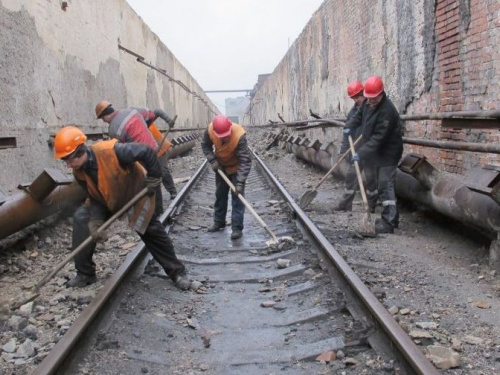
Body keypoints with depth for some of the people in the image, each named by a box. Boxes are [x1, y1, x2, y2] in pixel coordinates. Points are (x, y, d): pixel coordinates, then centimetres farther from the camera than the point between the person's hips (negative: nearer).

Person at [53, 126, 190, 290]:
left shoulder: (112, 151, -40)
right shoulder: (79, 172, -18)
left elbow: (147, 152, -34)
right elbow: (95, 199, -11)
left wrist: (154, 178, -26)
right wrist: (95, 222, -25)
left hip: (136, 195, -5)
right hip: (107, 200, 5)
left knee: (153, 233, 1)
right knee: (81, 219, -9)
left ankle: (178, 273, 19)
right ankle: (85, 274, 3)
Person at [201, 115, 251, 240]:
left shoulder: (239, 135, -38)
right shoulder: (210, 130, -27)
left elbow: (245, 161, -37)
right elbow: (205, 145, -6)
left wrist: (240, 182, -43)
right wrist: (212, 160, -20)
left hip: (237, 167, -4)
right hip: (221, 166, 5)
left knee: (237, 197, -6)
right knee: (220, 195, 15)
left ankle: (237, 228, -1)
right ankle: (219, 222, 29)